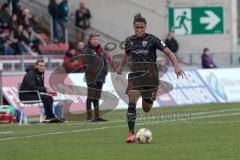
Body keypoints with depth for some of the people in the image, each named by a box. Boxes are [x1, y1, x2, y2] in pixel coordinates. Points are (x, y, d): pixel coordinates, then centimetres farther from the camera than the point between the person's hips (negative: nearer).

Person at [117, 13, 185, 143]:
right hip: (135, 74, 2)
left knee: (146, 109, 4)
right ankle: (131, 133, -15)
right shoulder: (129, 41, 7)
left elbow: (169, 52, -9)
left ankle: (152, 97, 42)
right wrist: (121, 66, 11)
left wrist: (176, 66, -23)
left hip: (150, 74, -2)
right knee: (132, 101, -18)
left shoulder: (152, 40, -6)